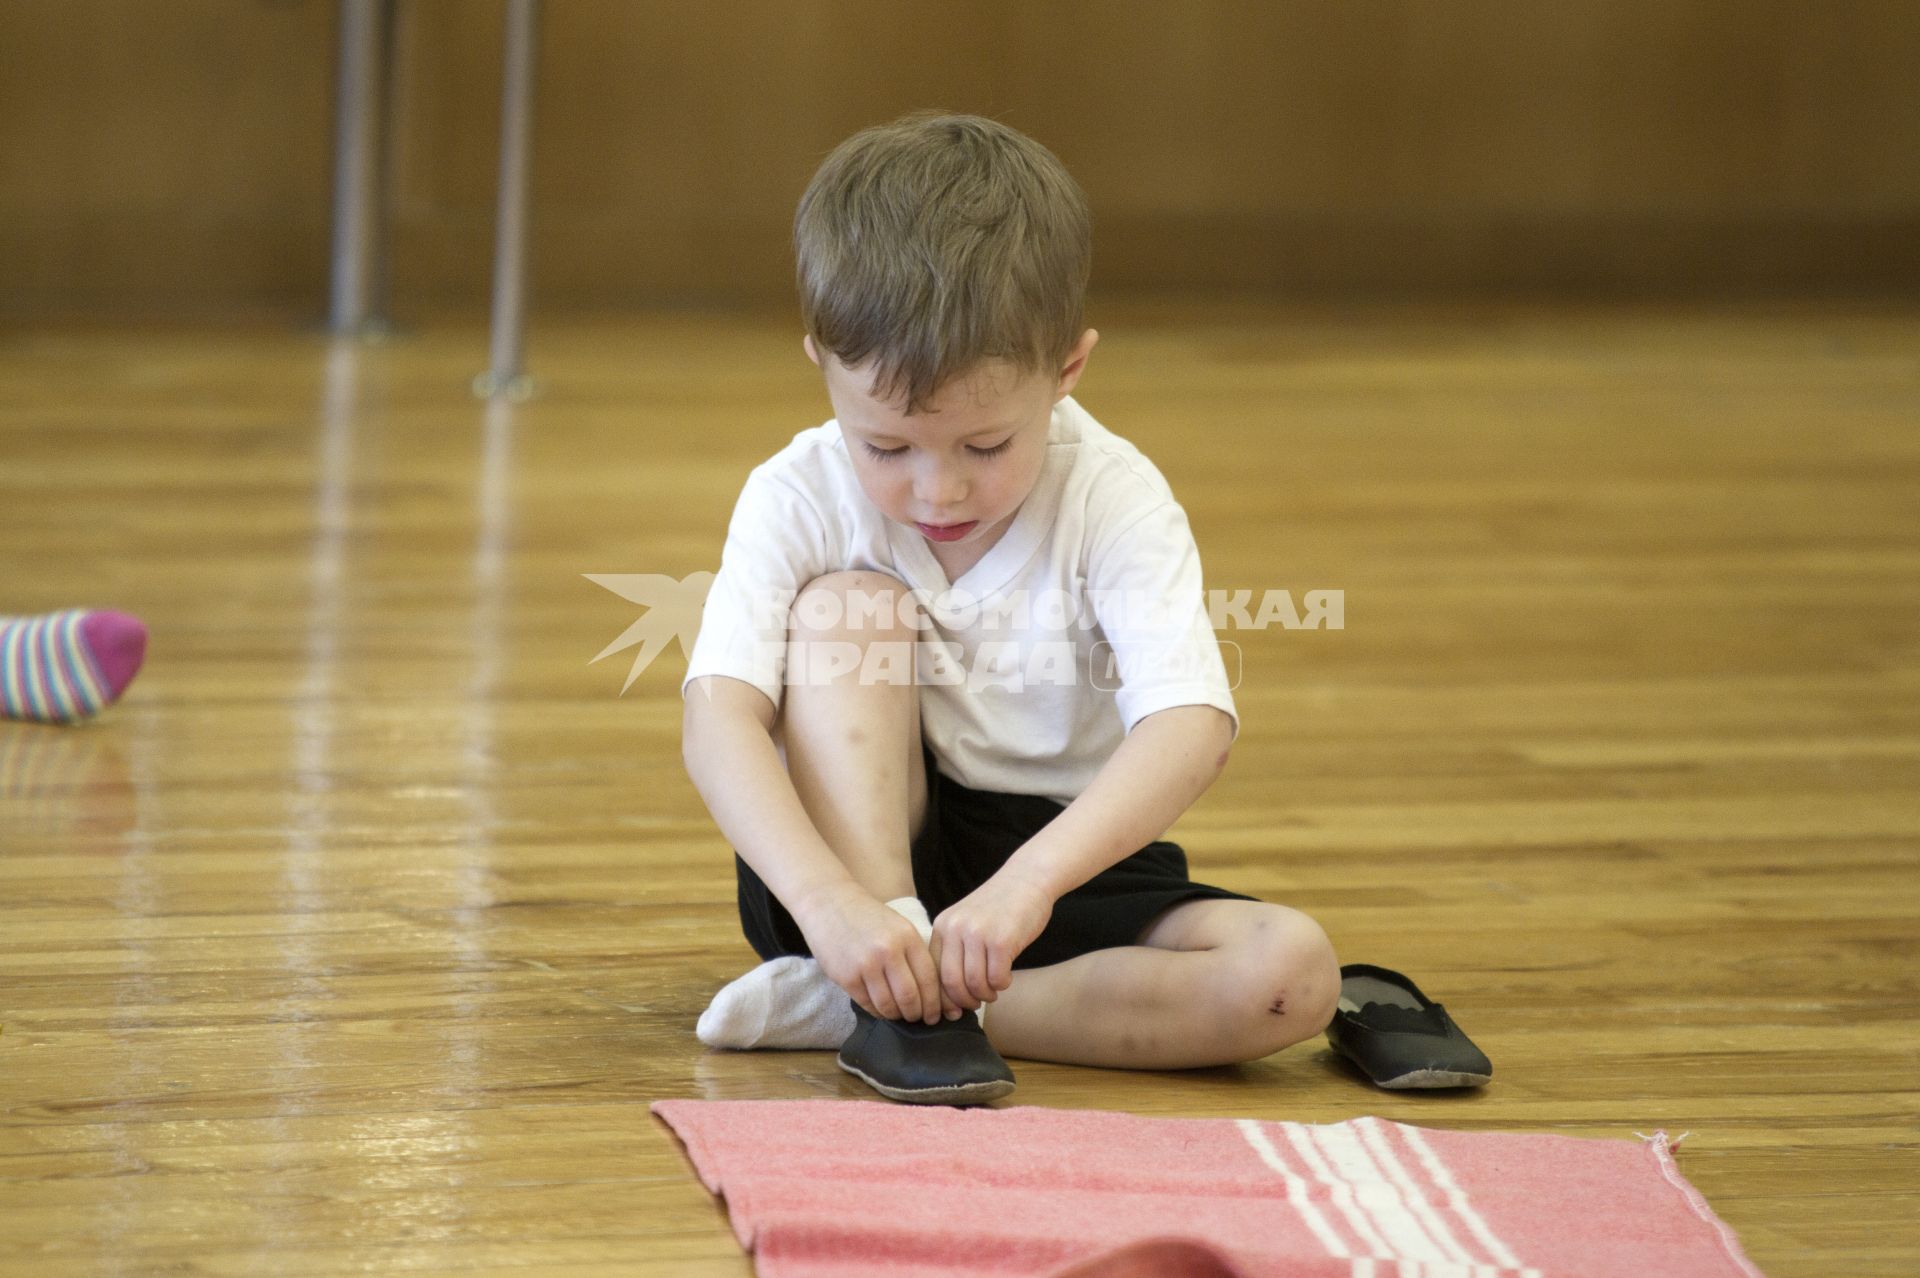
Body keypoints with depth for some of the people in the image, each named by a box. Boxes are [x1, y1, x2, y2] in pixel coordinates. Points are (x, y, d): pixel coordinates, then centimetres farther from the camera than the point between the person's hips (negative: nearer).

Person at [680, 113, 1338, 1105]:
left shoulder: (1115, 502, -15)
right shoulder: (800, 499, -13)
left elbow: (1191, 726, -30)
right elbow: (718, 721, -26)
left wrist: (1031, 879, -46)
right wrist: (829, 900, -45)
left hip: (1068, 867, 1)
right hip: (860, 857, -1)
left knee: (1292, 973, -27)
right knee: (843, 610, -24)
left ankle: (859, 1003, -28)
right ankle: (895, 993, -34)